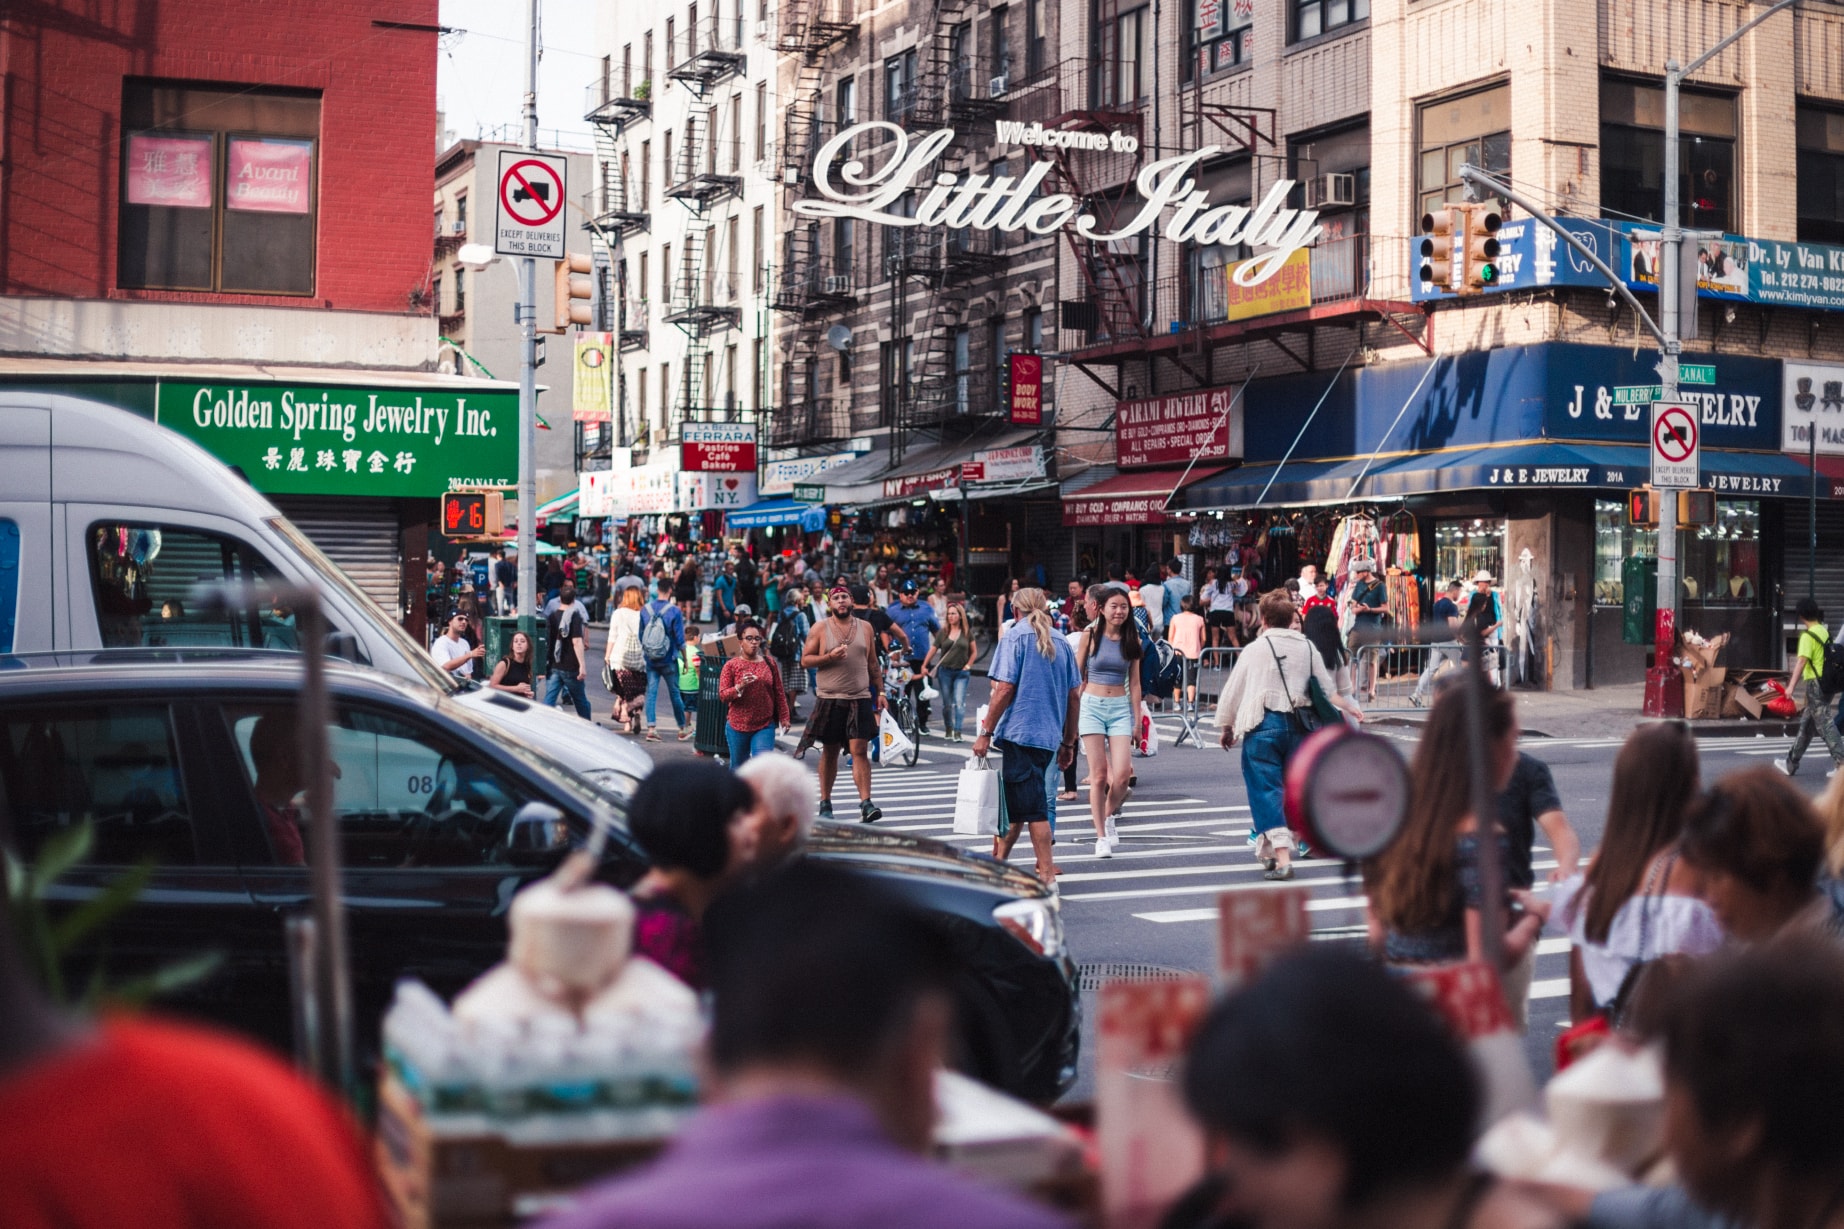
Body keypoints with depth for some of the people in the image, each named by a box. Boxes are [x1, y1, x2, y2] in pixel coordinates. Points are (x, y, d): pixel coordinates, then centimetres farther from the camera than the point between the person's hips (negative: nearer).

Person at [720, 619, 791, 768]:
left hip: (765, 726, 0)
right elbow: (723, 695, -6)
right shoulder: (731, 665, -1)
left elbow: (779, 693, 9)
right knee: (738, 767, 12)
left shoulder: (769, 663, 5)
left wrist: (784, 717, 5)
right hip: (738, 726, 0)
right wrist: (740, 687, -23)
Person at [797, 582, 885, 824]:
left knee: (860, 750, -10)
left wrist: (880, 691, 12)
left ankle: (865, 803, -14)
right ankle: (825, 803, 20)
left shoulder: (865, 627, 9)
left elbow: (873, 663, 16)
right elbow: (805, 659, 0)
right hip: (829, 698, -1)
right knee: (829, 752, 8)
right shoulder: (820, 629, 2)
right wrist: (830, 657, -15)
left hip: (860, 698, 1)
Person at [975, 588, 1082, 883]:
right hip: (1050, 735, 6)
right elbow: (1074, 696, 12)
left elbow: (1004, 689, -13)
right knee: (1013, 804, 17)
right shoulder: (1060, 641, 12)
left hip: (1020, 732, -6)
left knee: (1033, 807, -4)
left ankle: (1048, 877, -4)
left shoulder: (1014, 637, -5)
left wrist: (986, 732, -8)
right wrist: (1068, 743, 18)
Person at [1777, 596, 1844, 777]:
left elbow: (1802, 661, -23)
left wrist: (1791, 686, -28)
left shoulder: (1808, 636, -14)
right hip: (1827, 684, 9)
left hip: (1815, 683, -9)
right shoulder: (1824, 632, 13)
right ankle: (1791, 764, 23)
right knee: (1806, 724, 15)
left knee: (1824, 725, -9)